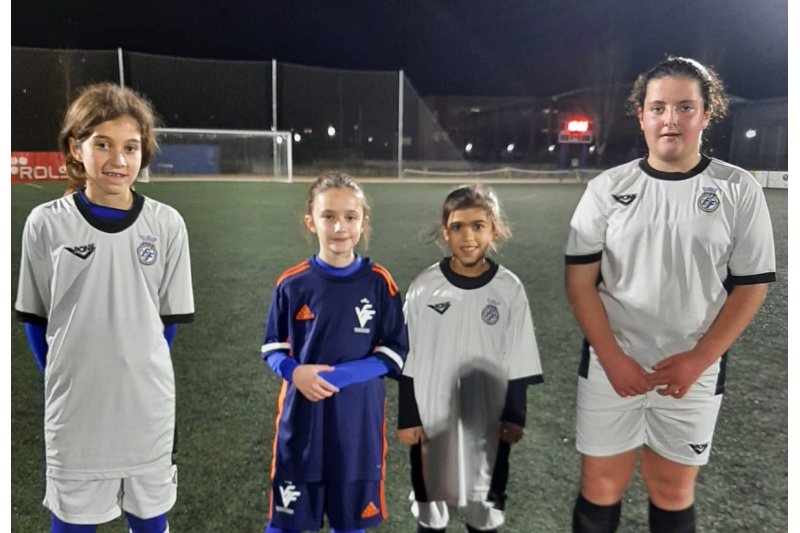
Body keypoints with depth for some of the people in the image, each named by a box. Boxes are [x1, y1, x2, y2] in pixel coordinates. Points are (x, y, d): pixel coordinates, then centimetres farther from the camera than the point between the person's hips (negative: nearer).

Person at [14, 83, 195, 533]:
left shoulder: (166, 224, -7)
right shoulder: (46, 223, -8)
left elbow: (169, 317, 2)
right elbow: (37, 317, 3)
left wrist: (139, 372, 6)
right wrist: (66, 380, 5)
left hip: (148, 405, 1)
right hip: (74, 405, 0)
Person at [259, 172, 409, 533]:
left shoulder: (379, 282, -7)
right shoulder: (292, 284, -6)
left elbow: (394, 354, -4)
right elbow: (272, 348, 4)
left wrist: (336, 377, -16)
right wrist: (295, 372, -18)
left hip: (358, 420, 0)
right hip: (301, 418, 0)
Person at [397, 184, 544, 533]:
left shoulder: (509, 288, -8)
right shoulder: (424, 287, -10)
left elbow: (519, 362, 0)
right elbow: (407, 361, -4)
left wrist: (514, 416, -1)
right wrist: (407, 418, -3)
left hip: (488, 421, 0)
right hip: (432, 419, 0)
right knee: (430, 501, 18)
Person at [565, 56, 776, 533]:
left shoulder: (739, 190, -1)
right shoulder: (608, 188, -1)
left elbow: (752, 286, 0)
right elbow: (580, 280, -2)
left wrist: (698, 360, -9)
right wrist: (612, 358, -10)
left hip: (693, 372, 0)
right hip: (610, 366, 0)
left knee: (674, 493, 15)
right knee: (600, 489, 9)